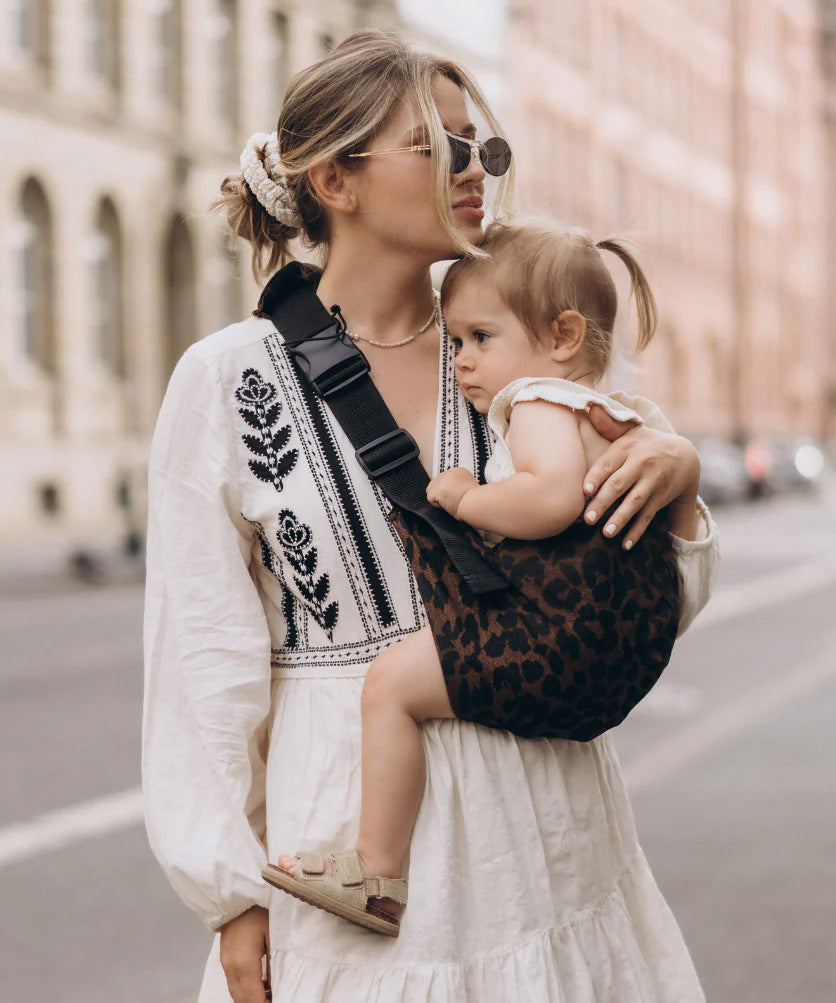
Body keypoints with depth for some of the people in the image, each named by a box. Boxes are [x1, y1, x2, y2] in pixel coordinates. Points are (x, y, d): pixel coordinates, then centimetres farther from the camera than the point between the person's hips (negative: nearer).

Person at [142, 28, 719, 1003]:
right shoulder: (228, 379, -6)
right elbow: (205, 656, -4)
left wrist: (678, 472, -11)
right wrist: (234, 897, -4)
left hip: (541, 806, 3)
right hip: (354, 822, -3)